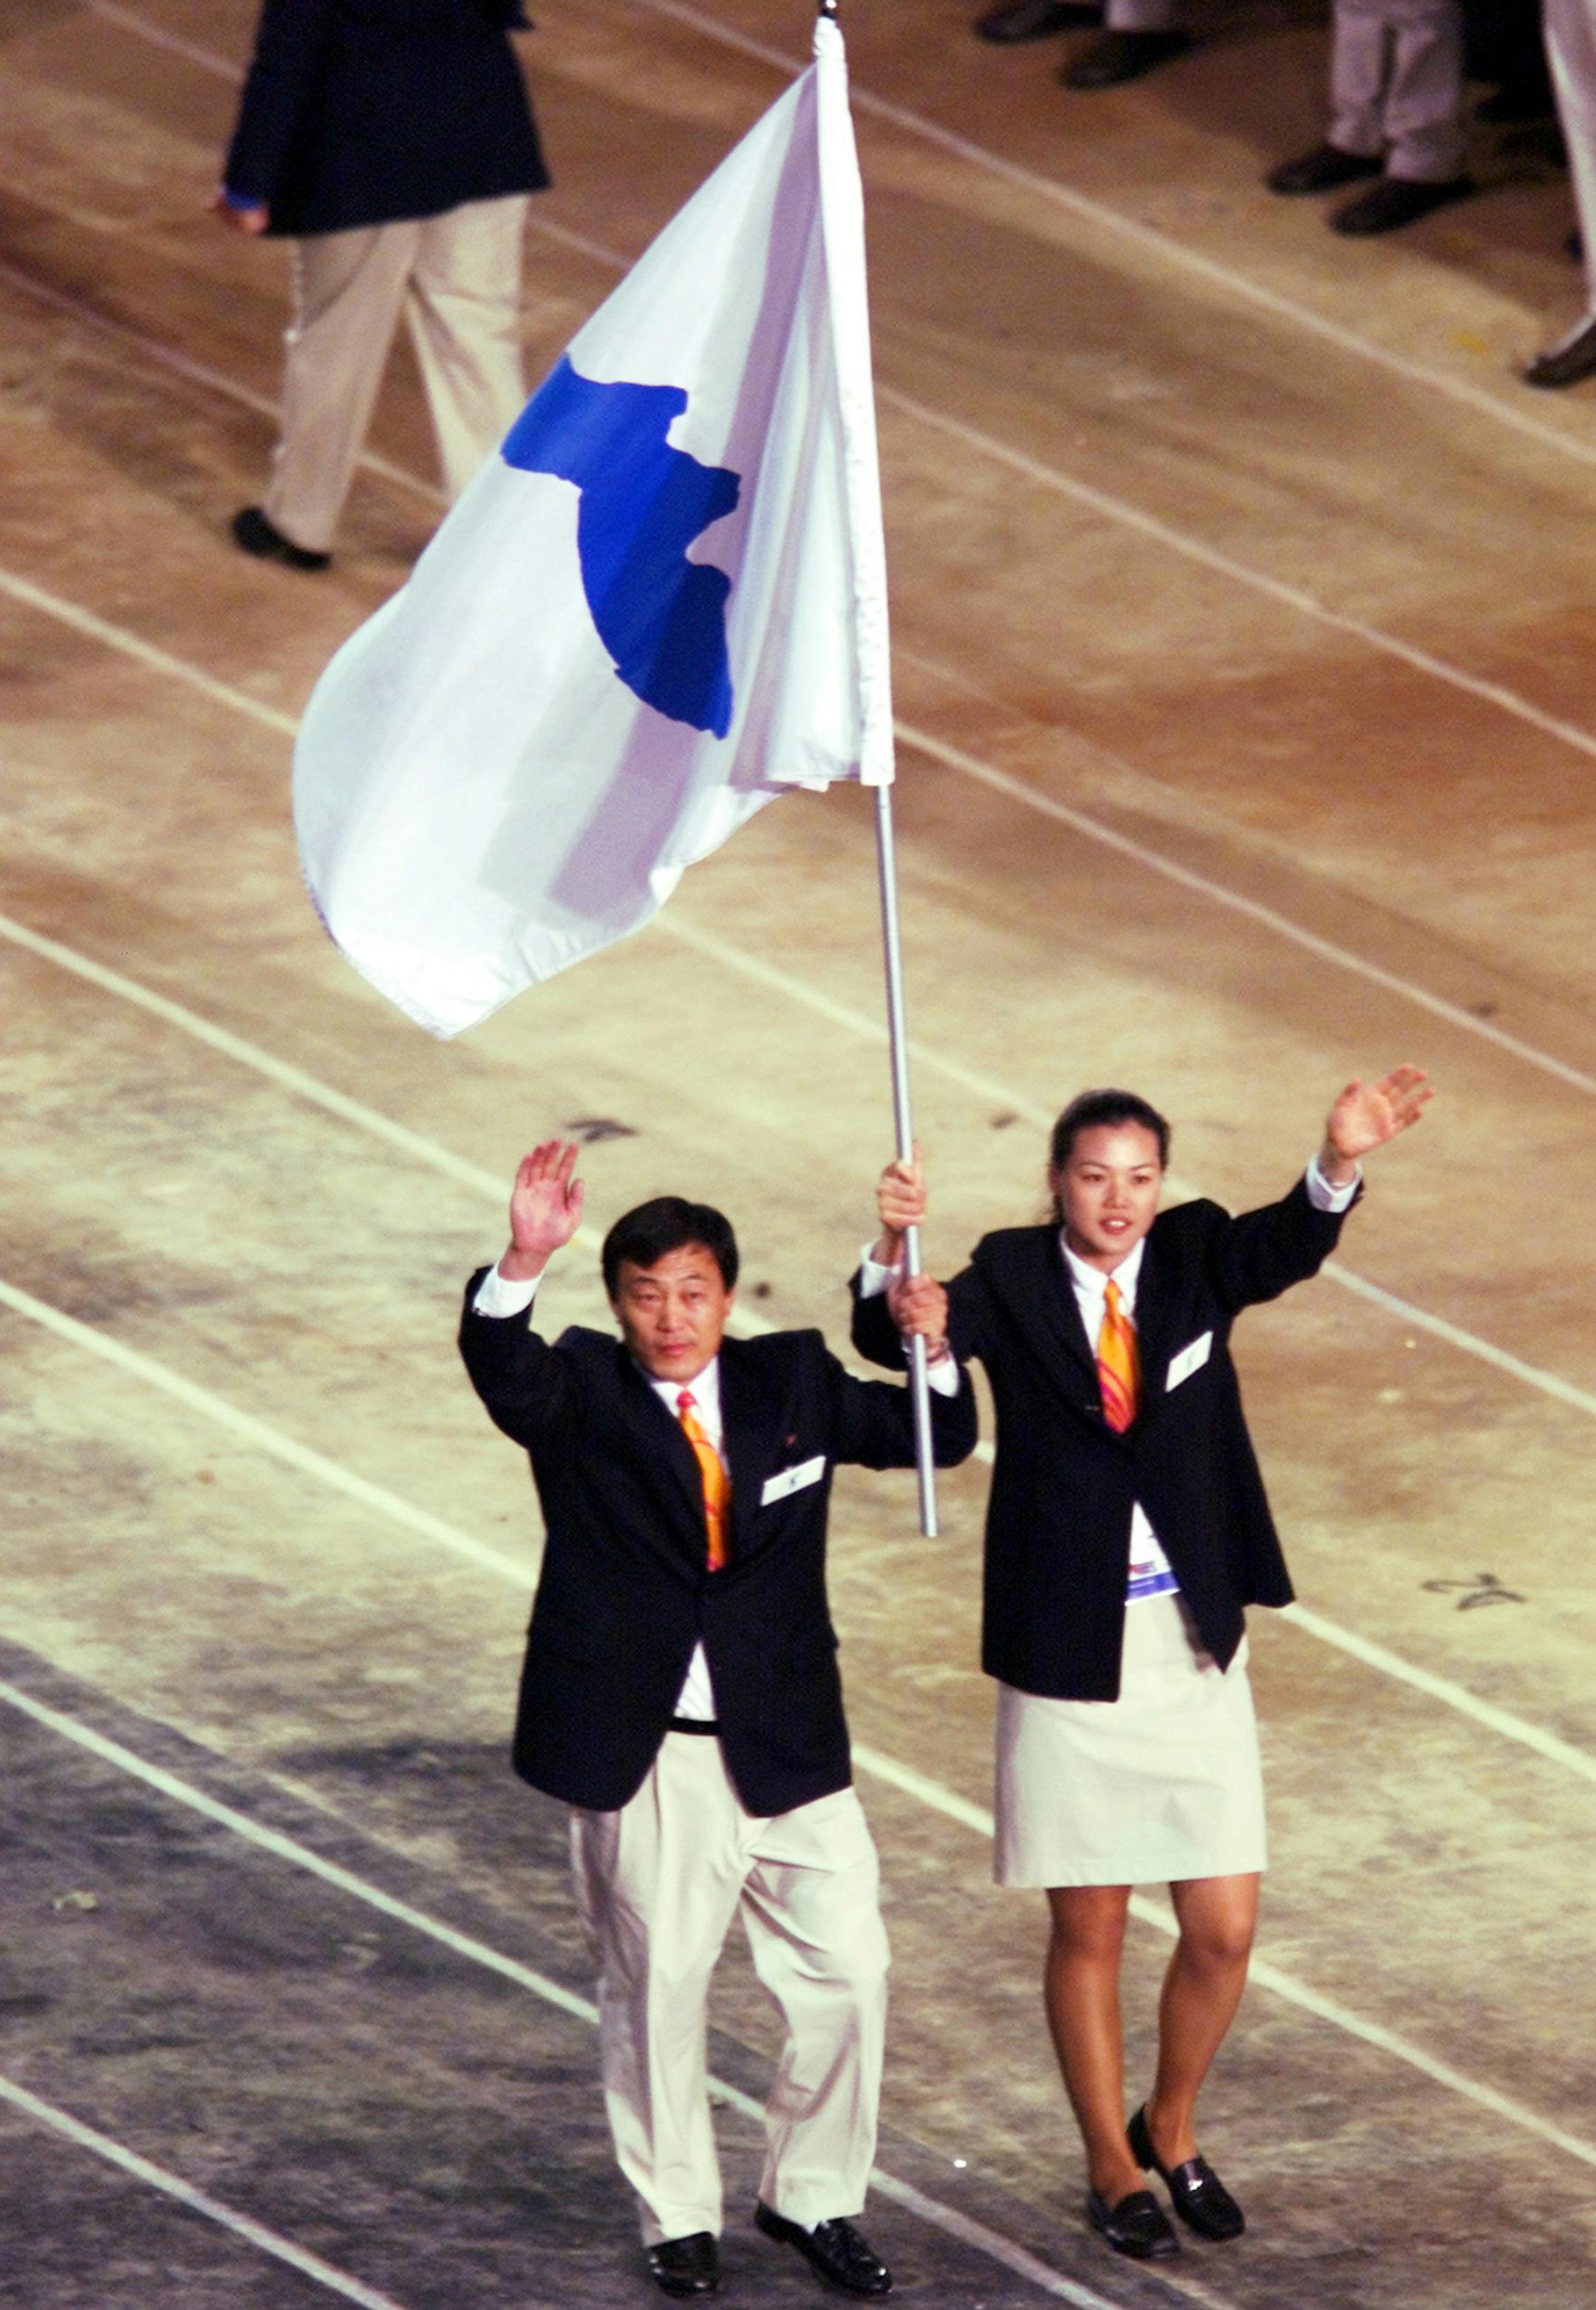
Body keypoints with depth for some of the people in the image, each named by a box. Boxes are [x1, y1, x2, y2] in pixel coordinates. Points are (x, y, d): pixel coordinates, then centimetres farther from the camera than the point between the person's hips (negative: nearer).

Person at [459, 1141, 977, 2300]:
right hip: (645, 1761, -3)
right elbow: (502, 1369, -27)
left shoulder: (791, 1381, 4)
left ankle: (812, 2196, 24)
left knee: (849, 1973, 5)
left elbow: (934, 1439, 9)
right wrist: (524, 1262, -48)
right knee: (656, 1987, 8)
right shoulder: (582, 1393, -5)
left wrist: (932, 1353, -14)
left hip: (788, 1753, 3)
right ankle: (678, 2216, 25)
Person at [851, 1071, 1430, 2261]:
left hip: (1192, 1645, 2)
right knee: (1089, 1930, 9)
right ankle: (1113, 2166, 27)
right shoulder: (1012, 1280, -6)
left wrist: (1339, 1165, -45)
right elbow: (895, 1334, -23)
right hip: (1068, 1650, -2)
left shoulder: (1194, 1257, -2)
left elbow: (1282, 1247, -23)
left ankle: (1172, 2128, 30)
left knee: (1224, 1933, 4)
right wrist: (893, 1258, -47)